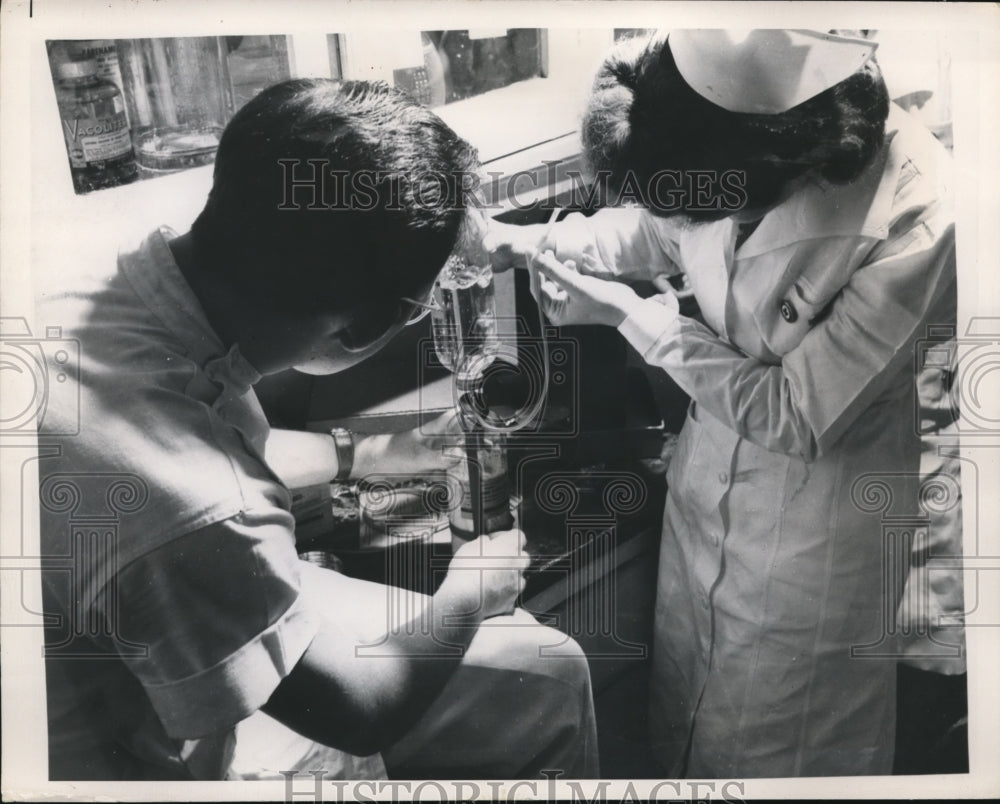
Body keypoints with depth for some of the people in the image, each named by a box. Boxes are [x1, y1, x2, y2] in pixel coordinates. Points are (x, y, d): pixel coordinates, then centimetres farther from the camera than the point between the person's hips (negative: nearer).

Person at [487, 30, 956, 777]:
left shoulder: (917, 226, -33)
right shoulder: (721, 143, -19)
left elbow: (799, 418, -24)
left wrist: (631, 315, -23)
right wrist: (534, 242, -10)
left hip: (816, 511, -5)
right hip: (710, 457, 5)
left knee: (770, 748, 17)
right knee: (682, 699, 26)